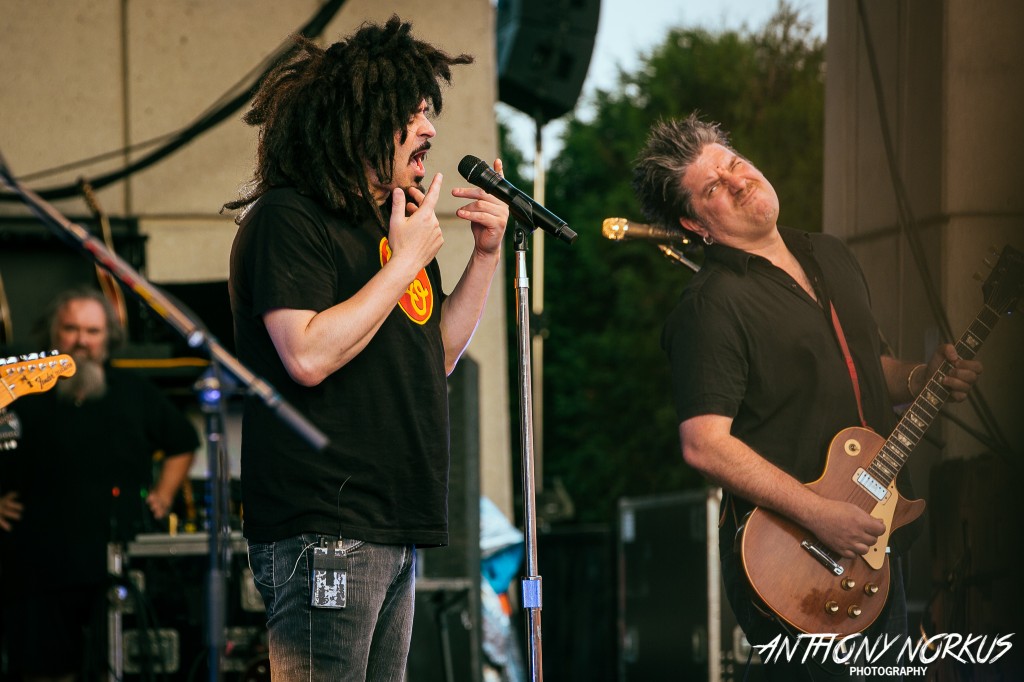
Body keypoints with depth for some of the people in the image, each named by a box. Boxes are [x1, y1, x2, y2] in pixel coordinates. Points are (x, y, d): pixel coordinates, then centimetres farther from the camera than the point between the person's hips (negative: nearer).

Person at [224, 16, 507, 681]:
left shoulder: (392, 222, 20)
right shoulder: (287, 219, -8)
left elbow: (435, 357, 23)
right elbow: (308, 355, -20)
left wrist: (487, 253, 12)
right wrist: (406, 261, -13)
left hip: (395, 535, 9)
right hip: (324, 530, -9)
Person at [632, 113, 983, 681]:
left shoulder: (831, 257, 12)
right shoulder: (711, 307, -15)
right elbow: (704, 444, -22)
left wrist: (922, 379, 3)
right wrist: (820, 515, -23)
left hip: (872, 539, 8)